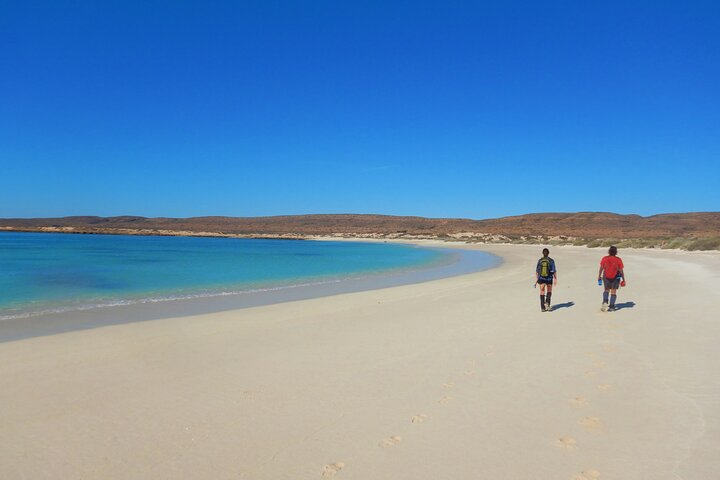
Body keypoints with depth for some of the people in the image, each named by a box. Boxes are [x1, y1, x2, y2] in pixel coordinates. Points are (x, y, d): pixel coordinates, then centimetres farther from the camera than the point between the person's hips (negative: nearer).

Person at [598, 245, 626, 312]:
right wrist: (623, 279, 1)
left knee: (606, 290, 17)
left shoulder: (604, 258, -9)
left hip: (606, 277, 1)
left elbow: (601, 268, -5)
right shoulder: (618, 260, -11)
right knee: (613, 291, 8)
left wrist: (599, 276, 8)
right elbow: (621, 270, -8)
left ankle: (605, 302, -5)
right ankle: (611, 306, 8)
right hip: (615, 277, -1)